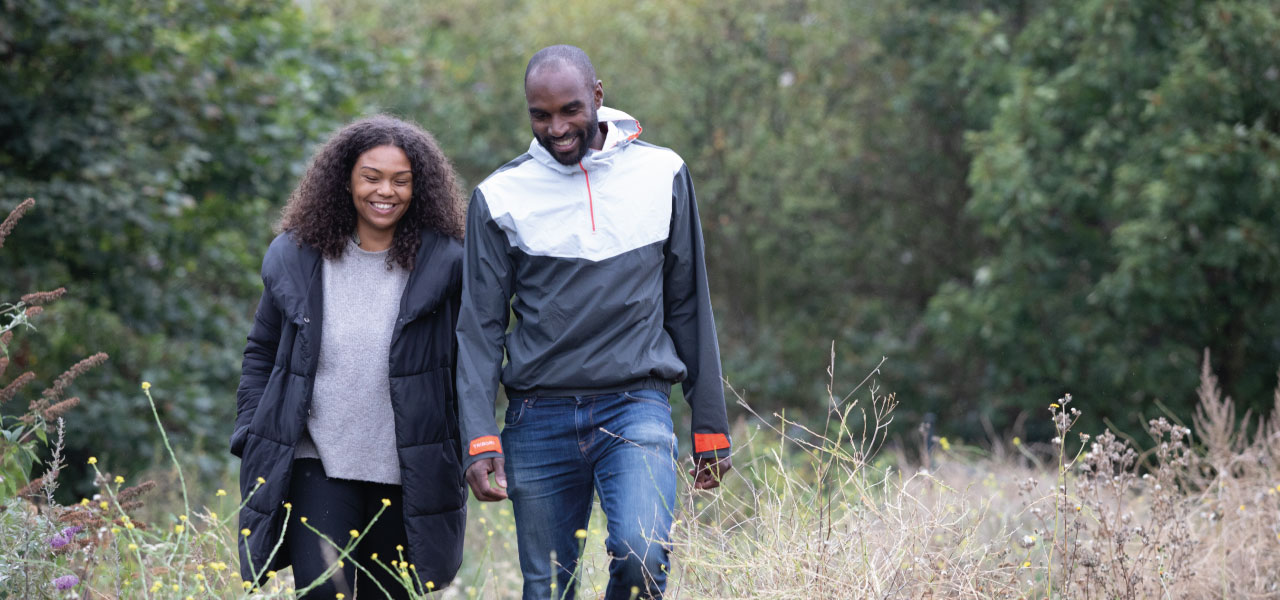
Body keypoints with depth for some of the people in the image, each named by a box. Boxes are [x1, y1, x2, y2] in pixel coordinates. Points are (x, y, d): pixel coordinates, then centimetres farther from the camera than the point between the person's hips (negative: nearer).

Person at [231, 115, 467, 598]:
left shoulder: (444, 264, -1)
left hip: (407, 477, 0)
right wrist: (251, 439, 6)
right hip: (318, 465, 0)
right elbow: (261, 354, 15)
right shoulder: (295, 259, 4)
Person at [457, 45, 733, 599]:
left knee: (642, 553, -24)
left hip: (637, 406, -1)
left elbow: (689, 307, 11)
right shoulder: (500, 196, 4)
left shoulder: (661, 174, 6)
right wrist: (479, 441, -8)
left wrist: (710, 428, 10)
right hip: (540, 418, 1)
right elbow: (480, 328, 3)